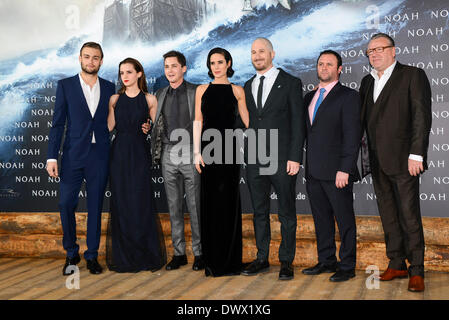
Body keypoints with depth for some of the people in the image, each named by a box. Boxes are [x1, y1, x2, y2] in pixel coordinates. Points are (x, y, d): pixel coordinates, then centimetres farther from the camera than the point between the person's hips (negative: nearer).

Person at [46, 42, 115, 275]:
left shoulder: (109, 88, 9)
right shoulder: (65, 85, 4)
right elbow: (58, 123, 1)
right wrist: (52, 157, -5)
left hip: (100, 156, 1)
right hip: (73, 155, -1)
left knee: (95, 206, 6)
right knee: (66, 204, -2)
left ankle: (92, 255, 18)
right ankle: (71, 254, 16)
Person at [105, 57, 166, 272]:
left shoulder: (149, 99, 4)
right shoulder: (115, 99, 8)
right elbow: (109, 127, 0)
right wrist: (109, 106, -6)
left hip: (140, 153, -2)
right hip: (119, 153, 2)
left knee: (141, 204, -3)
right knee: (121, 204, 2)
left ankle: (147, 256, 9)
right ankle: (124, 257, 12)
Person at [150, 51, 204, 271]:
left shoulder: (196, 92, -2)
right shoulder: (160, 94, 13)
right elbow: (157, 126, 16)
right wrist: (155, 153, 8)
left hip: (190, 153, -4)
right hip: (168, 153, 5)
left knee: (195, 205, 0)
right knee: (174, 206, 8)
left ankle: (199, 253, 9)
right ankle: (179, 253, 17)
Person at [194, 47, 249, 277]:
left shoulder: (237, 91, 7)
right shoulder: (202, 90, 10)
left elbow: (247, 120, 6)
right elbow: (198, 122, 6)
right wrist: (197, 152, -3)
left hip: (229, 148, -1)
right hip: (209, 148, 1)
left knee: (229, 201, 1)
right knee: (210, 200, 4)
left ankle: (229, 260, 10)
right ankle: (212, 260, 13)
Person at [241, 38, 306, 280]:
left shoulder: (290, 83, 0)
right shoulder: (248, 86, 14)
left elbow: (298, 122, -5)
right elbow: (247, 122, 14)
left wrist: (295, 157, -13)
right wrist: (246, 155, 5)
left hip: (283, 160, -4)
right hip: (255, 160, 5)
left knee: (286, 213, 3)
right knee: (259, 212, 11)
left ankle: (286, 261, 13)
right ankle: (262, 259, 21)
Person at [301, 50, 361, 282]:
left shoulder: (348, 96, -4)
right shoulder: (309, 98, 17)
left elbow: (352, 135, -11)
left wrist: (345, 169, -18)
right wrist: (304, 165, 10)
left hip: (336, 172, -7)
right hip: (313, 171, 7)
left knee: (344, 219, 2)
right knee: (321, 218, 14)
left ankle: (347, 267, 11)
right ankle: (326, 261, 26)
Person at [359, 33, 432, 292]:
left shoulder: (413, 75, -1)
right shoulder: (367, 82, 18)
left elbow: (422, 116, -9)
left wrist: (416, 154, -16)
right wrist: (364, 155, 8)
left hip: (402, 160, -6)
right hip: (377, 161, 6)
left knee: (409, 216, -5)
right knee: (388, 216, 11)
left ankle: (416, 270, 4)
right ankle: (397, 264, 21)